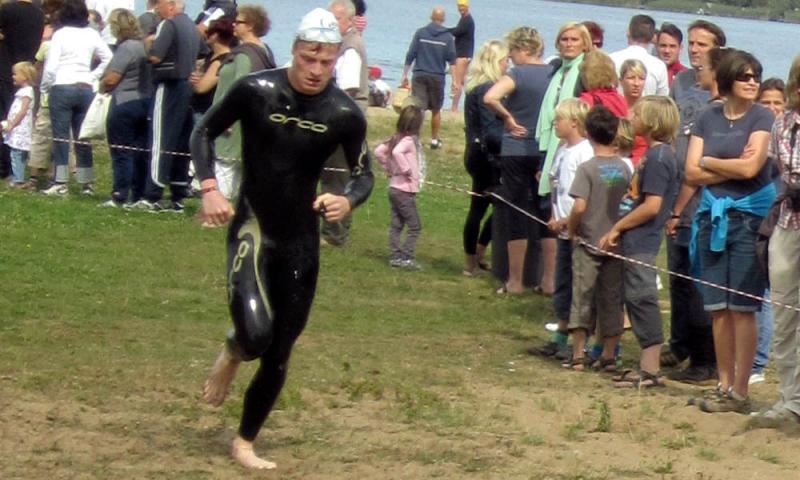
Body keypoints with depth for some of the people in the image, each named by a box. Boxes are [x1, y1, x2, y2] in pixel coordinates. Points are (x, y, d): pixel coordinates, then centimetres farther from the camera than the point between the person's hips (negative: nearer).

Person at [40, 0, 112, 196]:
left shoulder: (60, 34, -8)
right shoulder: (92, 35, 3)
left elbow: (51, 66, -10)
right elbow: (108, 59, 5)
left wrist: (45, 88, 4)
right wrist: (93, 76, 12)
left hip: (62, 88, -4)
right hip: (85, 88, 4)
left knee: (60, 136, -1)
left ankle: (60, 183, -3)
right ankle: (87, 183, 11)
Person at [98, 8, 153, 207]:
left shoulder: (126, 48, -16)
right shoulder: (143, 45, 10)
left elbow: (111, 79, -18)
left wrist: (101, 84, 3)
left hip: (125, 103, -8)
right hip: (145, 101, 8)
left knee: (121, 153, -4)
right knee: (140, 152, 10)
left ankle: (120, 196, -5)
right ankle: (138, 195, 13)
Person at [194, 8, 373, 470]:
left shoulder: (346, 114, -7)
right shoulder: (256, 90, -11)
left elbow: (364, 173, 6)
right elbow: (205, 132, 3)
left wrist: (348, 200, -17)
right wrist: (209, 188, -12)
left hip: (301, 240, 3)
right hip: (252, 228, -3)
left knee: (280, 353, 8)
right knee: (256, 334, -24)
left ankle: (246, 441, 28)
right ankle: (232, 355, 14)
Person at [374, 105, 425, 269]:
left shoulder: (396, 139, 7)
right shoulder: (408, 141, -18)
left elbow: (379, 151, 12)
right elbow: (397, 152, -37)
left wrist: (389, 168, 13)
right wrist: (405, 169, -25)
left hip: (394, 187, 9)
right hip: (405, 190, -9)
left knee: (396, 225, 12)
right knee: (414, 227, -1)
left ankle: (395, 257, 14)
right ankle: (407, 258, -2)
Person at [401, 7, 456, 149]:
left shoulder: (420, 33, 1)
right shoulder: (448, 37, -1)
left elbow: (410, 56, 1)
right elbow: (451, 60, -4)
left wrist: (405, 75, 6)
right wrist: (454, 80, -3)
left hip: (419, 75, 0)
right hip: (437, 77, 0)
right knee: (436, 110, 16)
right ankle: (434, 139, 24)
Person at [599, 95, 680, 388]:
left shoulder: (658, 157, -15)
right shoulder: (654, 154, 15)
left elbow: (651, 206, -21)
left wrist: (617, 228, -13)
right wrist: (619, 231, 13)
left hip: (641, 243, -10)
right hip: (636, 242, 10)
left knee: (642, 299, -6)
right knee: (637, 300, 13)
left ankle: (650, 371, -3)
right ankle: (648, 367, 19)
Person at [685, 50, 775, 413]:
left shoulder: (761, 118, -2)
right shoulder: (708, 118, 10)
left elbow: (751, 168, -14)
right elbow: (692, 174, 3)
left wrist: (709, 162, -1)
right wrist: (733, 167, -7)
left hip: (749, 216, -4)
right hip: (713, 216, 4)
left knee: (742, 308, -4)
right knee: (717, 309, 6)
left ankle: (740, 391, -1)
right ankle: (724, 385, 14)